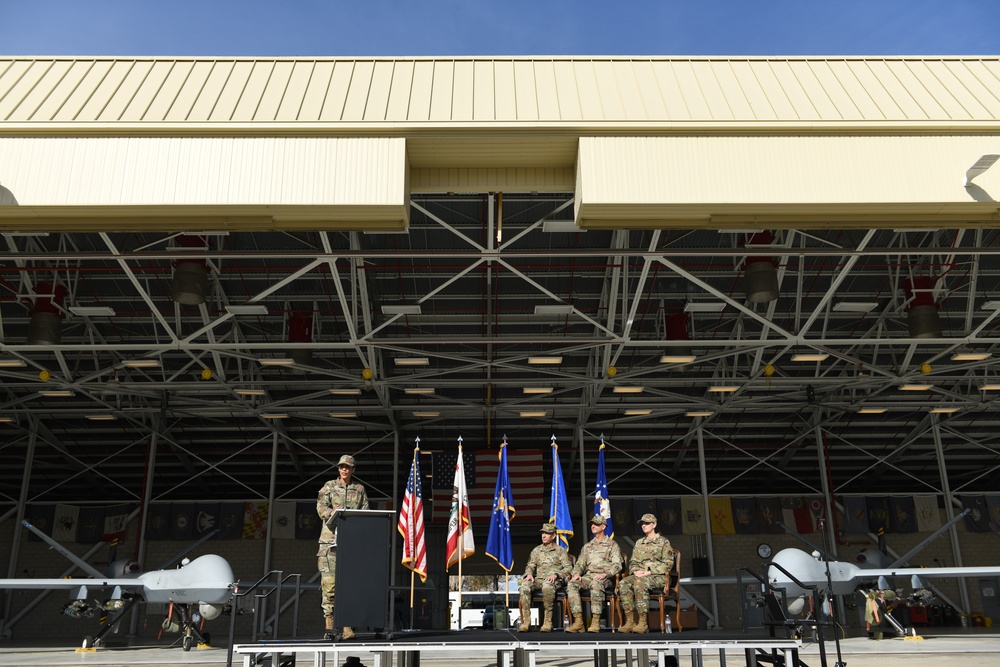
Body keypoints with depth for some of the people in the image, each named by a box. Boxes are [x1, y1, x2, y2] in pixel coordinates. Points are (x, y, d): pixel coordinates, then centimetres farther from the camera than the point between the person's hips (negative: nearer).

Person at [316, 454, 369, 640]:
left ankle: (347, 625, -1)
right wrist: (332, 513, -21)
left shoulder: (359, 489, 16)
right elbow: (321, 507, 0)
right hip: (331, 539, -1)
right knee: (329, 581, -7)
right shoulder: (329, 486, 11)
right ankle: (329, 625, -2)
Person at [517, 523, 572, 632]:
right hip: (538, 579, 4)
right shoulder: (536, 550, 21)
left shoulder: (560, 550, 11)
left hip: (554, 581, -4)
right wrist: (529, 574, -6)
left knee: (547, 586, -40)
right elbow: (530, 565, 17)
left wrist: (555, 574, -14)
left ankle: (548, 622, -32)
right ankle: (525, 621, -28)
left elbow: (568, 568, 3)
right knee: (525, 586, -29)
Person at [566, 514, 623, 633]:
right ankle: (578, 621, -29)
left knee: (596, 584, -40)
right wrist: (576, 574, -3)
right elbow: (579, 564, 20)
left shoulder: (612, 545, 10)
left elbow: (617, 565, -2)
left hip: (605, 578, -5)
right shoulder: (587, 546, 25)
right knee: (571, 584, -26)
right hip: (588, 576, 5)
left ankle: (596, 622, -37)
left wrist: (605, 574, -19)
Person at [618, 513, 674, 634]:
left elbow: (668, 563, -5)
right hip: (639, 575, 5)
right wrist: (635, 571, -4)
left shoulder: (663, 542, 5)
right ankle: (630, 621, -27)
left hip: (658, 576, -5)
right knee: (623, 583, -26)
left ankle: (643, 623, -34)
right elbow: (633, 562, 21)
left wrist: (649, 572, -14)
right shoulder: (639, 543, 22)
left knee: (640, 582, -38)